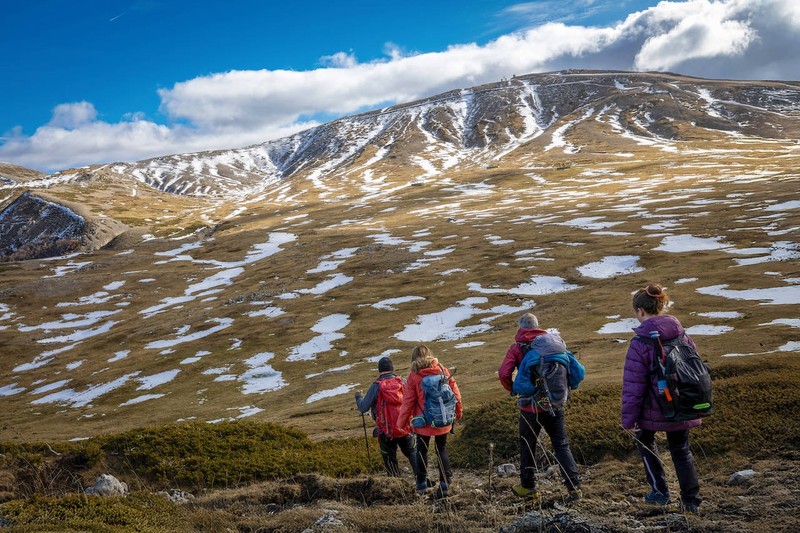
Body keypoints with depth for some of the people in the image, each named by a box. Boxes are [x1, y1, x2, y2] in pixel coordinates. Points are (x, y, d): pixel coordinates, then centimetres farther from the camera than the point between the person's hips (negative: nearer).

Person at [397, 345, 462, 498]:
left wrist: (402, 421, 4)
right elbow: (455, 393, 3)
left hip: (423, 423, -2)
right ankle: (445, 484, 7)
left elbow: (408, 401, -8)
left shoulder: (413, 376, -12)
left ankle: (422, 483, 20)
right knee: (442, 450, 15)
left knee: (422, 450, 16)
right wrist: (459, 412, 19)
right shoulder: (443, 371, -4)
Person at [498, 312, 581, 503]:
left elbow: (504, 374, -19)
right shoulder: (554, 341, 2)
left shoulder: (517, 347, -7)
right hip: (555, 405, 2)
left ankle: (528, 487, 21)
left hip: (530, 406, -2)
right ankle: (574, 487, 5)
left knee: (527, 446, 15)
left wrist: (514, 390, -1)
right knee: (562, 445, 11)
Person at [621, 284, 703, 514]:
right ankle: (692, 501, 16)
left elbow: (633, 385, -15)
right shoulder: (681, 333, -1)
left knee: (645, 440, 23)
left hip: (655, 408, -4)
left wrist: (628, 419, -8)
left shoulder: (640, 342, -18)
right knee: (681, 449, 19)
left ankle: (660, 491, 22)